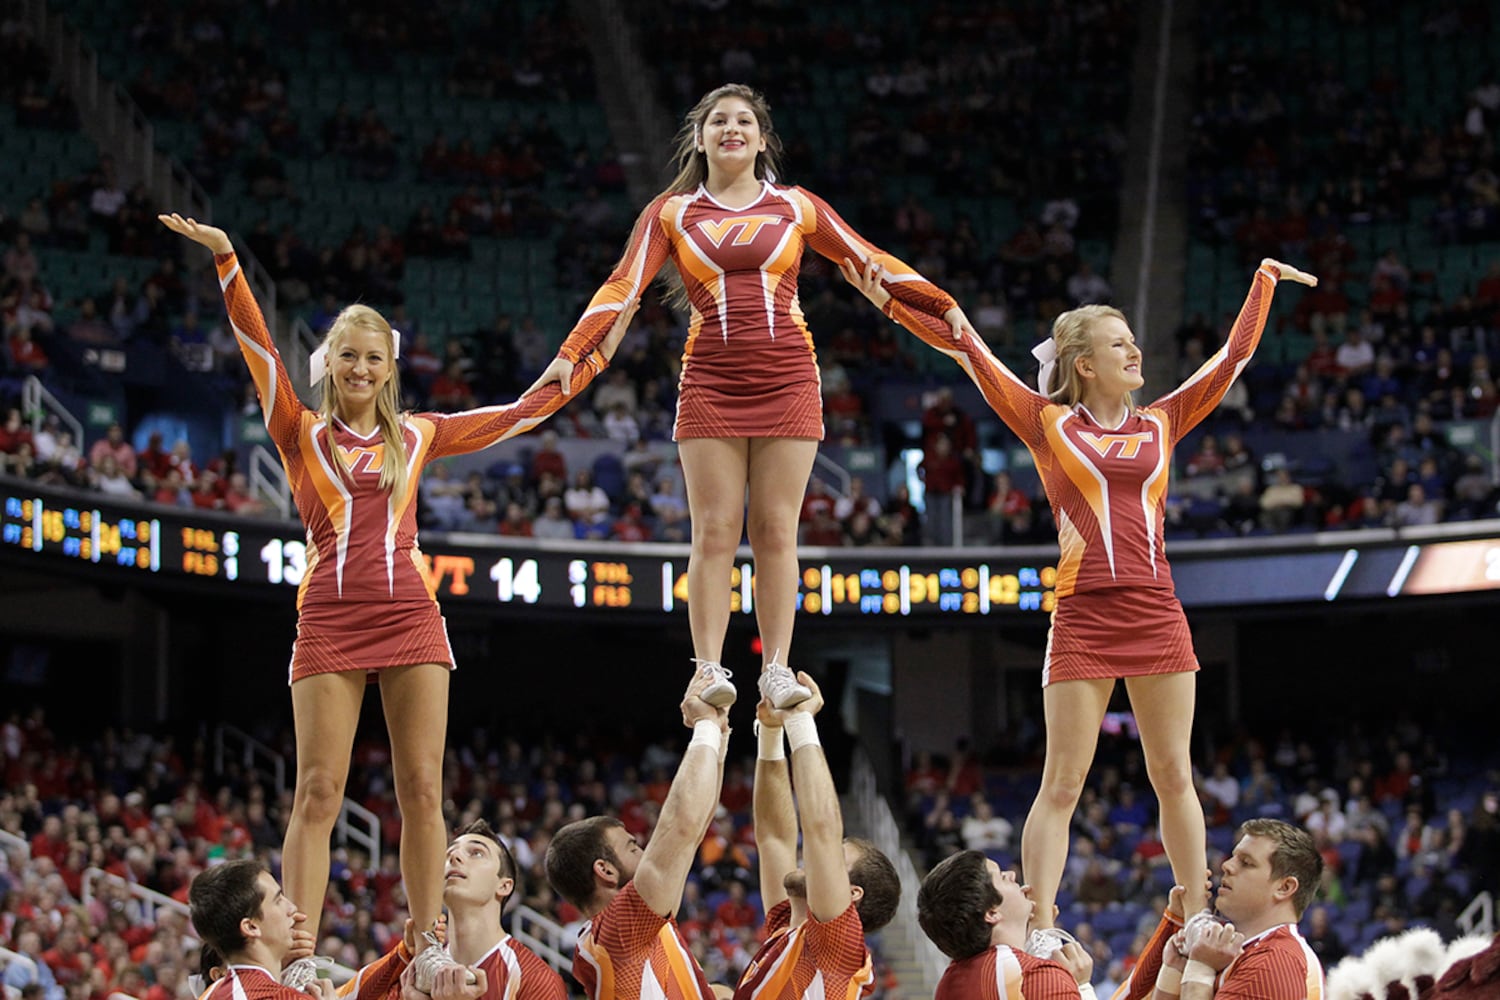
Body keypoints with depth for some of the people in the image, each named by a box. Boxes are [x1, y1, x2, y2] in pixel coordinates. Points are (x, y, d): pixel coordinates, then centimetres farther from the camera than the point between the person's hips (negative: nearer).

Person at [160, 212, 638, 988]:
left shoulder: (416, 436, 15)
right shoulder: (302, 434, 9)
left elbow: (522, 413, 22)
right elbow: (260, 352, -2)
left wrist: (595, 359, 24)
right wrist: (226, 262, -13)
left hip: (409, 620, 2)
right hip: (329, 622, -2)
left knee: (422, 789, -3)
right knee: (317, 792, -6)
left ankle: (428, 950, 2)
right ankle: (298, 961, -8)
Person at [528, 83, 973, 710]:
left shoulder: (796, 207, 11)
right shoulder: (671, 213, 10)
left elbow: (872, 263, 13)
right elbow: (623, 286, 1)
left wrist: (946, 308, 7)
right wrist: (570, 354, -11)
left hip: (786, 381, 0)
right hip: (710, 384, 0)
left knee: (776, 530, -2)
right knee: (714, 531, -6)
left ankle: (776, 670, -2)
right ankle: (709, 670, -8)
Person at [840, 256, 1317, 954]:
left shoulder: (1162, 422, 14)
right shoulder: (1048, 423, 5)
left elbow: (1234, 355, 23)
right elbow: (969, 352, 3)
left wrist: (1265, 282, 31)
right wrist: (890, 303, 1)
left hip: (1157, 617, 3)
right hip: (1083, 620, -3)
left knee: (1174, 775, 5)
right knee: (1062, 783, -4)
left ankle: (1198, 920, 11)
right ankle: (1040, 928, -4)